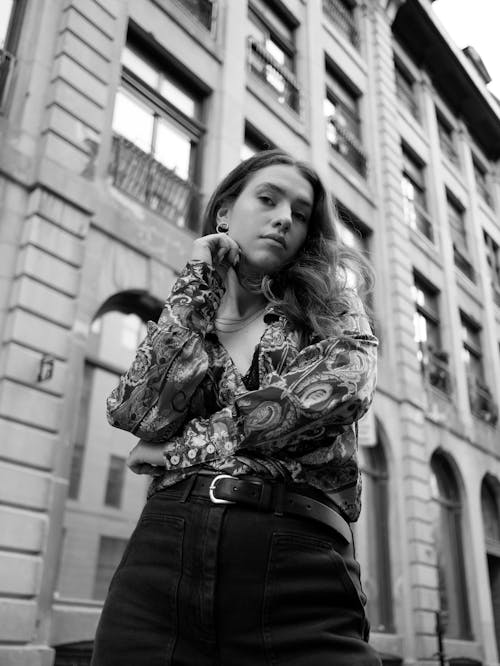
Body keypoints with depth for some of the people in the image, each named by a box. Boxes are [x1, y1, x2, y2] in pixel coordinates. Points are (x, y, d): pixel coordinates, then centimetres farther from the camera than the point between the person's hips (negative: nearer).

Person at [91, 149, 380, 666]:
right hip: (163, 555, 2)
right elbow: (140, 413, -3)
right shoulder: (178, 321, 17)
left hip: (300, 567, -1)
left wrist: (183, 444, -5)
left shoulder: (331, 302, 12)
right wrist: (198, 285, 2)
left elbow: (340, 386, -10)